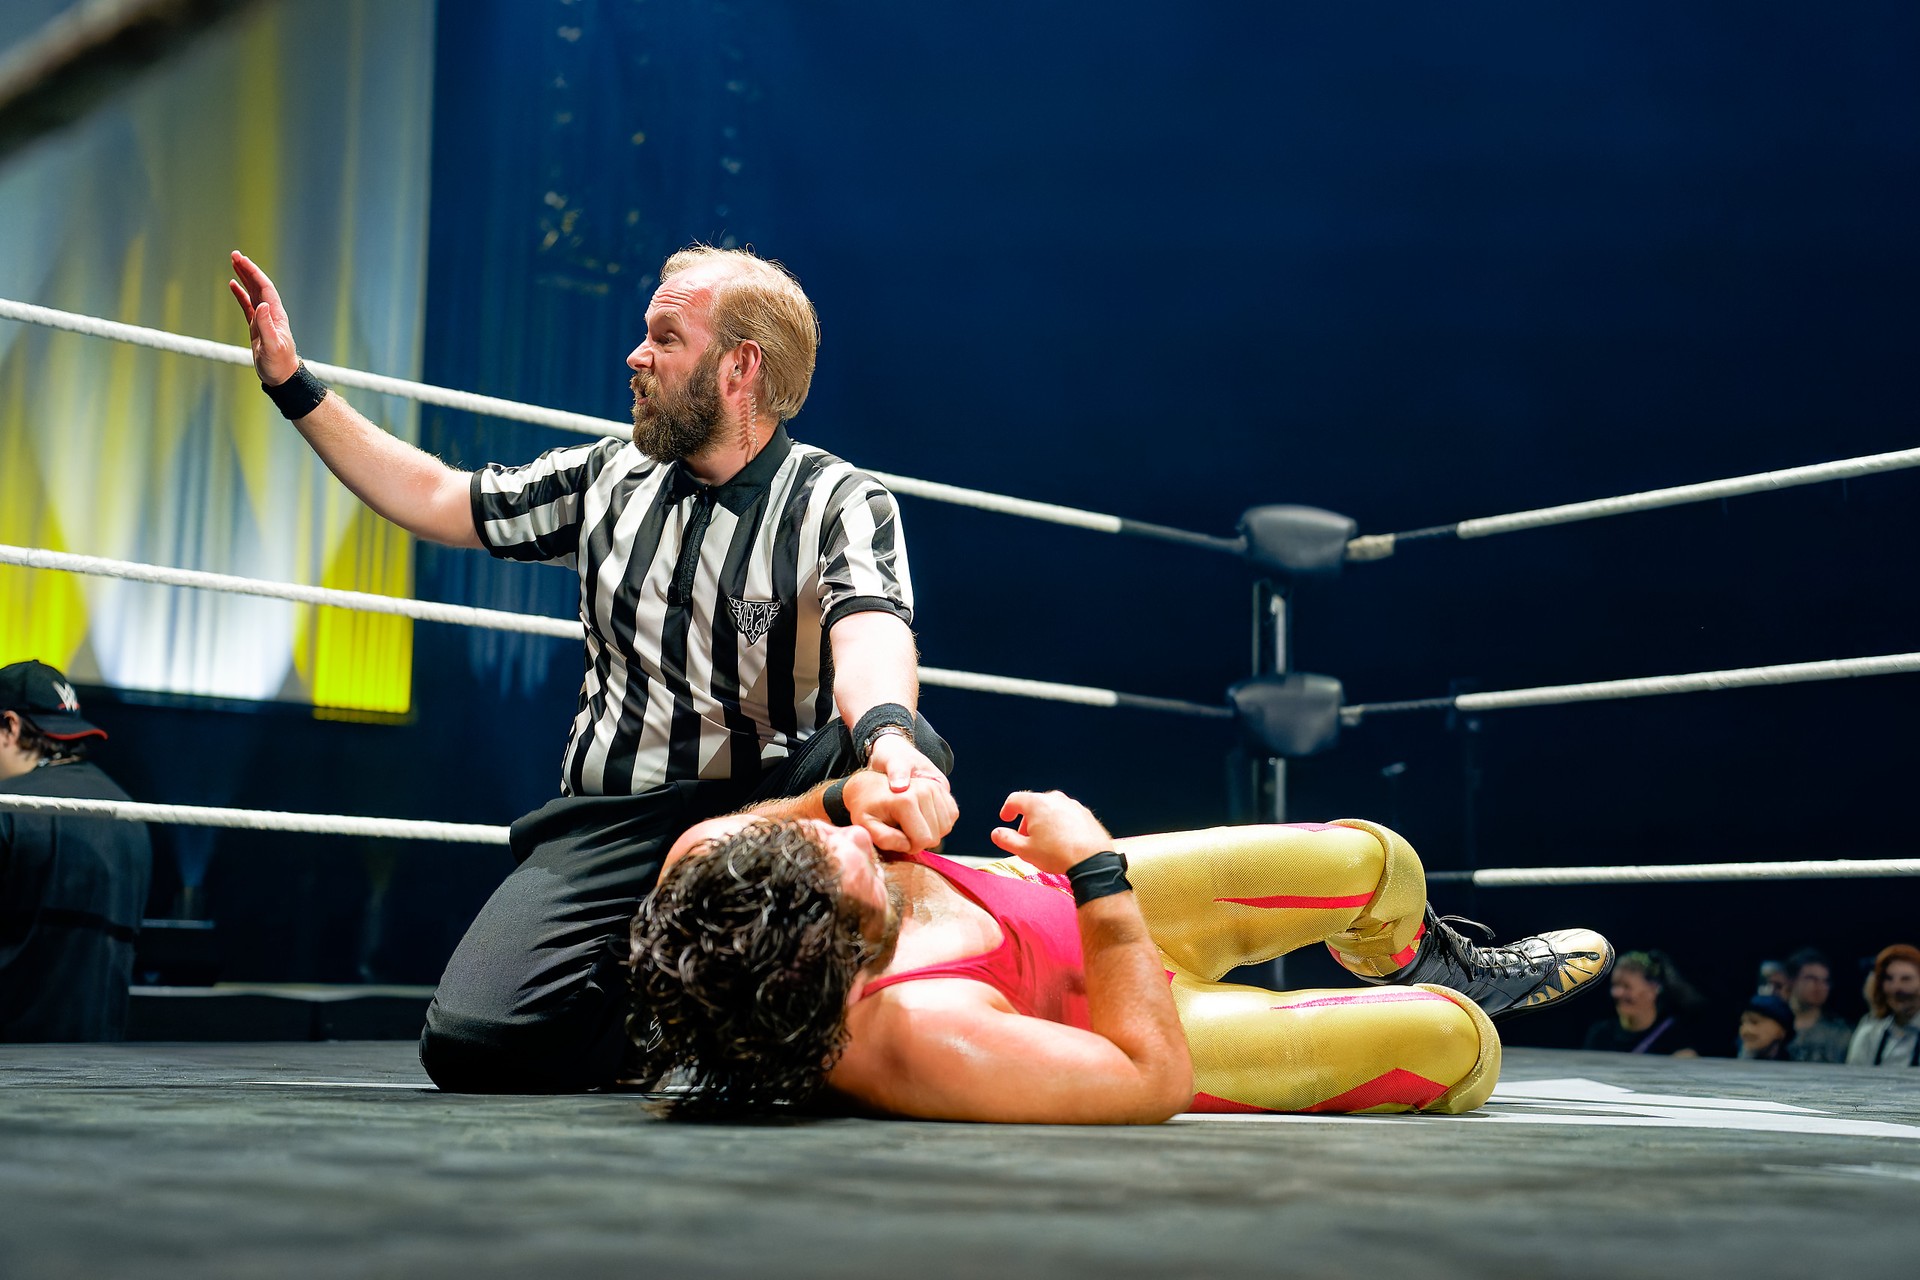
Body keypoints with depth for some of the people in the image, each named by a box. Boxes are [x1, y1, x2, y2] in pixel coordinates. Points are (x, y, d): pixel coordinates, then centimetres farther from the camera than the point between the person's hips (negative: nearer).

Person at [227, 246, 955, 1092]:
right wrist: (293, 386, 20)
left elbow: (869, 638, -25)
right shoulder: (610, 481, 12)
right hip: (609, 826, 3)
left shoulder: (840, 504, -3)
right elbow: (434, 501, 22)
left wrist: (889, 738, -48)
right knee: (470, 1043, -21)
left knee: (903, 752, -34)